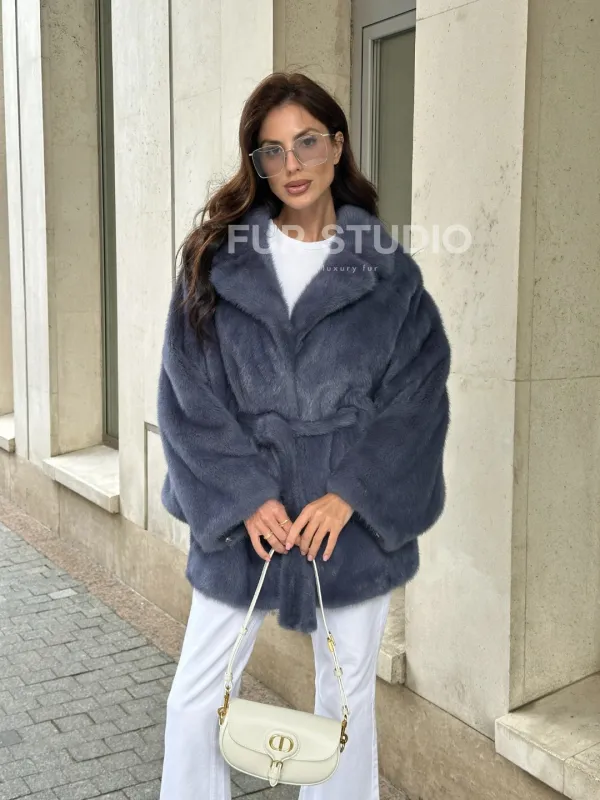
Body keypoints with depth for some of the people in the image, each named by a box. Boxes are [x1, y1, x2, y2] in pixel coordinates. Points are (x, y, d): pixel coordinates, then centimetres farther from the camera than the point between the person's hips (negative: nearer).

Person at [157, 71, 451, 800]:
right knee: (198, 699, 5)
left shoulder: (387, 271, 1)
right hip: (242, 519, 0)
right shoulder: (216, 260, 0)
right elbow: (188, 395, -3)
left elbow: (418, 397, -2)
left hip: (353, 521, 0)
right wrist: (245, 497, -12)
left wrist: (350, 496, -12)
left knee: (348, 697, 13)